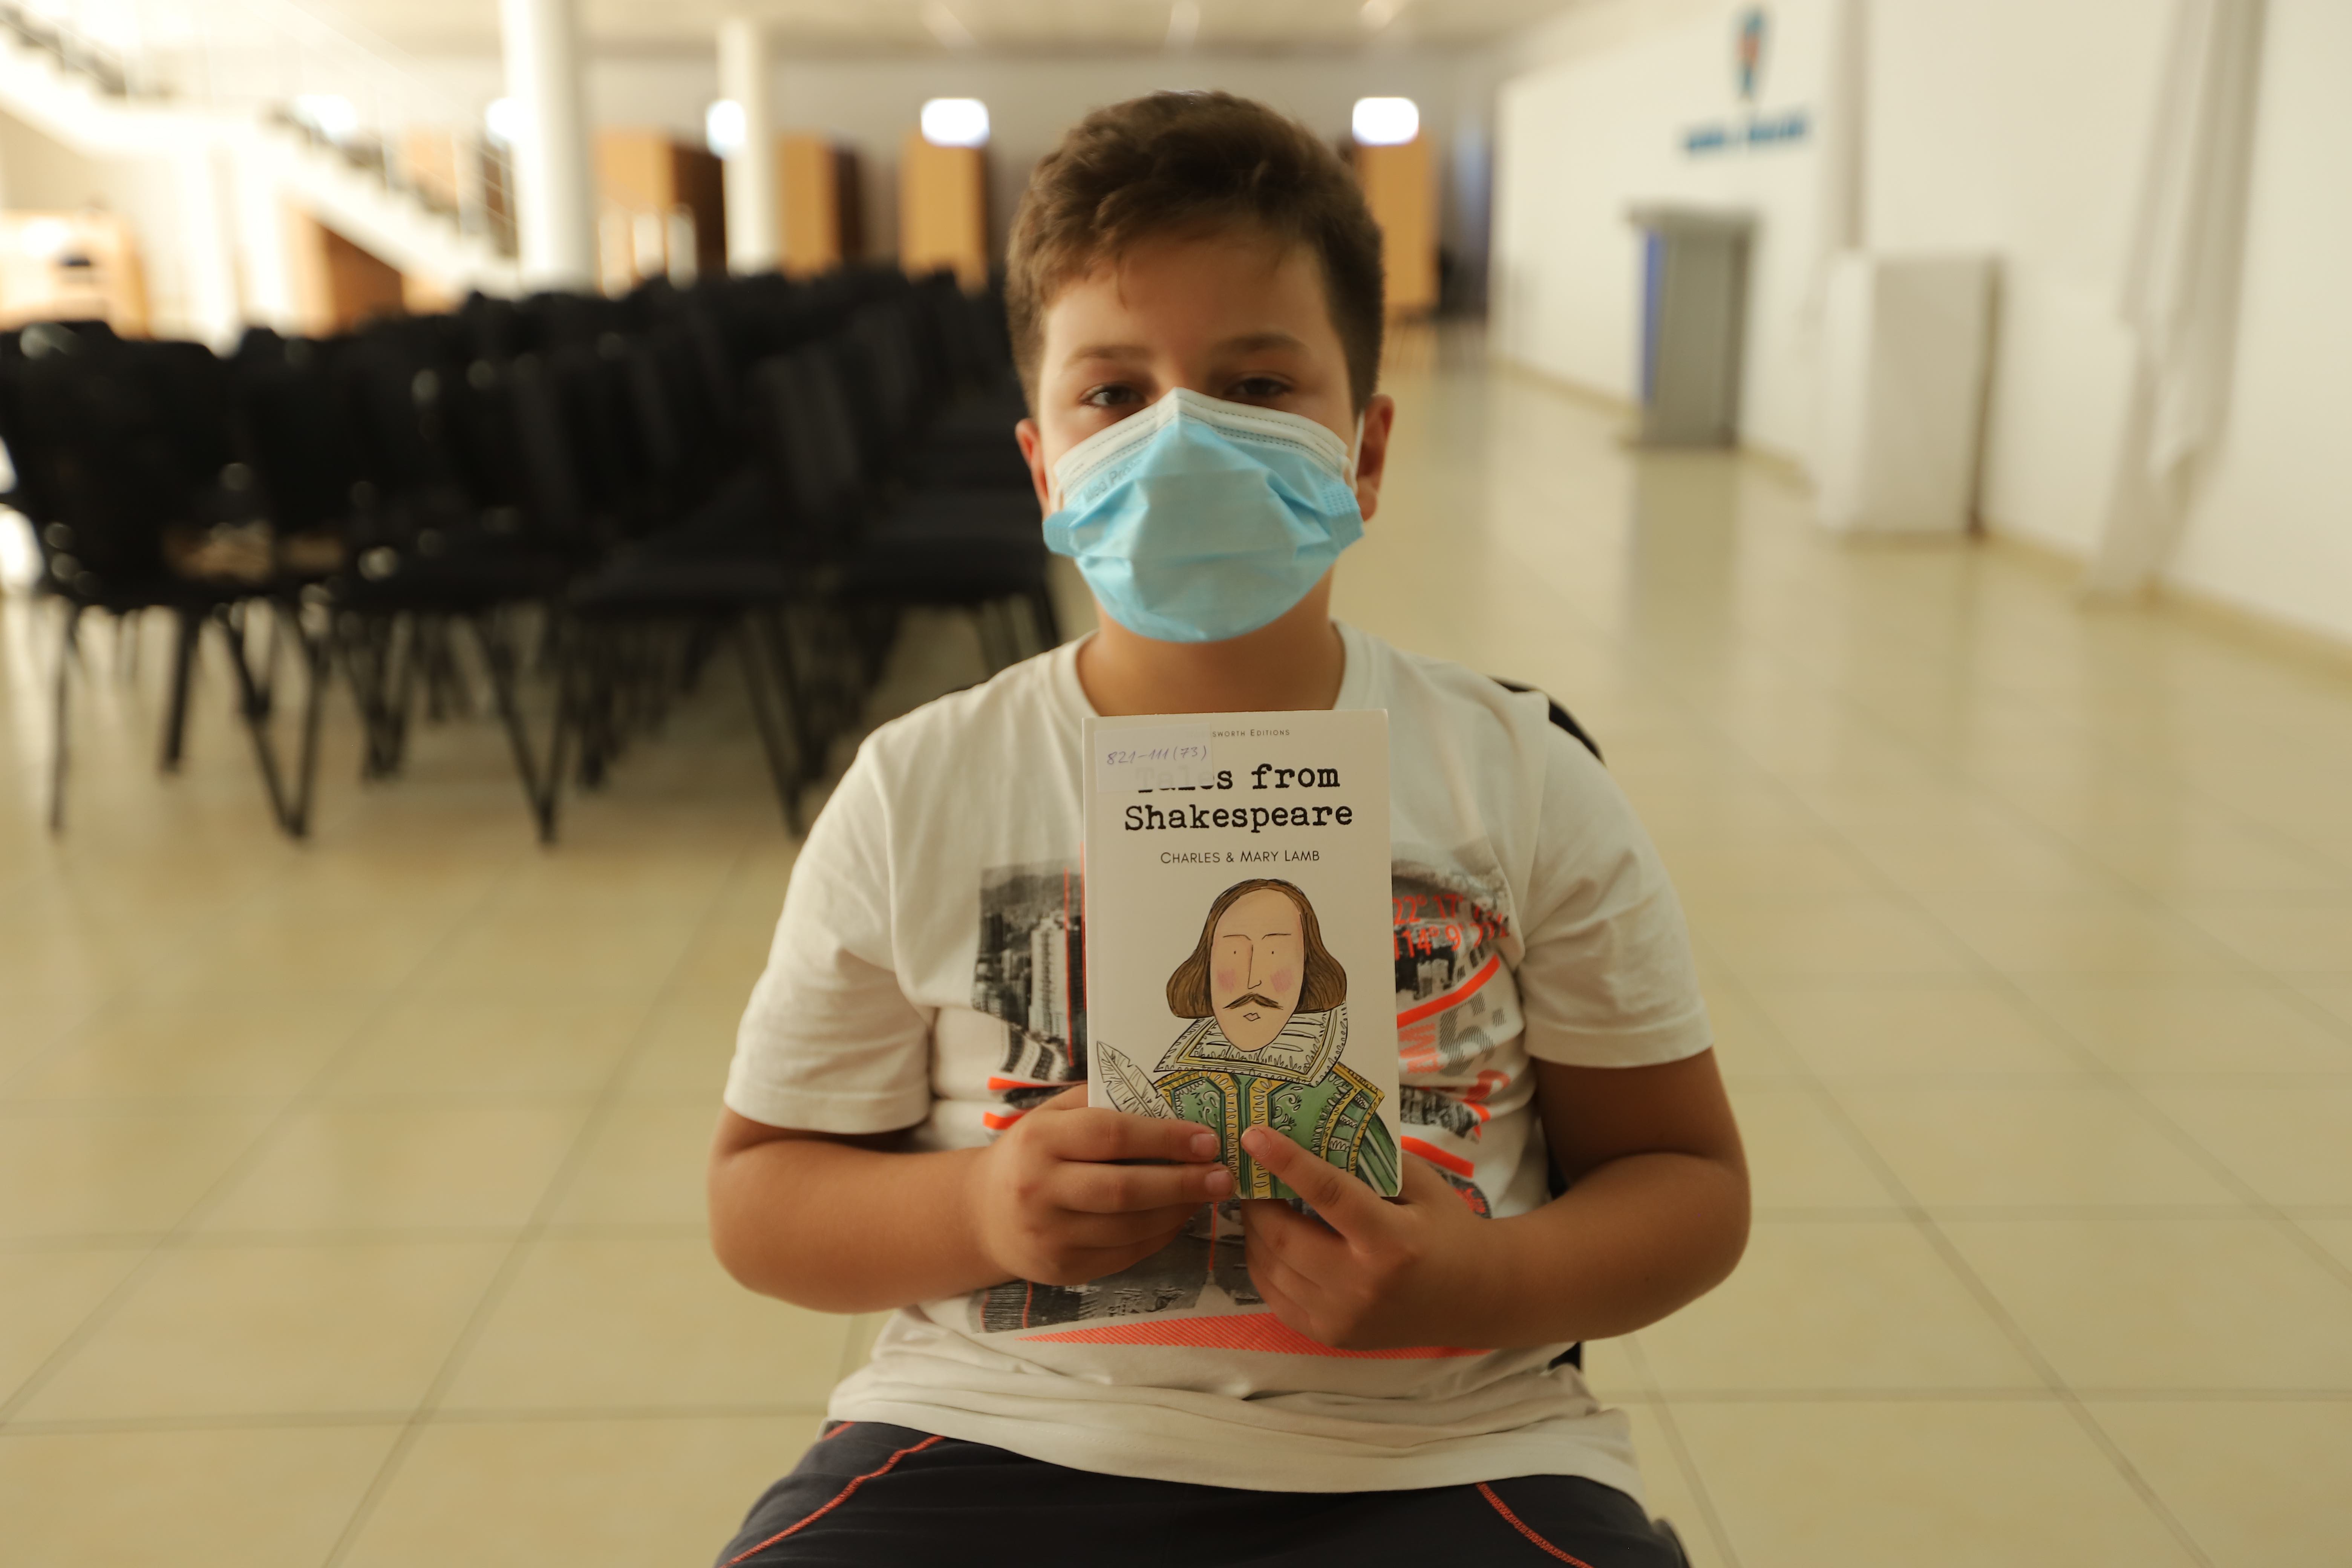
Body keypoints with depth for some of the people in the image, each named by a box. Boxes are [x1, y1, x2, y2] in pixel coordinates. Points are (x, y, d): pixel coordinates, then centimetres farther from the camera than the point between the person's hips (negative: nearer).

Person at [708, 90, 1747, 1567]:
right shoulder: (916, 794, 3)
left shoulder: (1525, 787, 2)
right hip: (1000, 1438, 1)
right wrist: (974, 1211, -12)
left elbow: (1689, 1178, 8)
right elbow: (760, 1191, 8)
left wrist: (1493, 1284, -13)